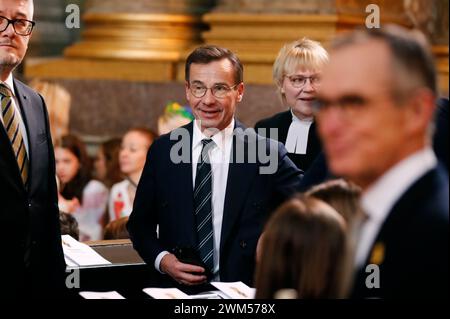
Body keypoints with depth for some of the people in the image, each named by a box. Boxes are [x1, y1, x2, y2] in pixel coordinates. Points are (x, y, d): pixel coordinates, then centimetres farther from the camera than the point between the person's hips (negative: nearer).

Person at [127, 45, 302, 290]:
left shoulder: (267, 153, 0)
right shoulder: (163, 151, 7)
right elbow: (140, 223, 13)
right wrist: (162, 259, -2)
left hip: (244, 293, -1)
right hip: (175, 291, 1)